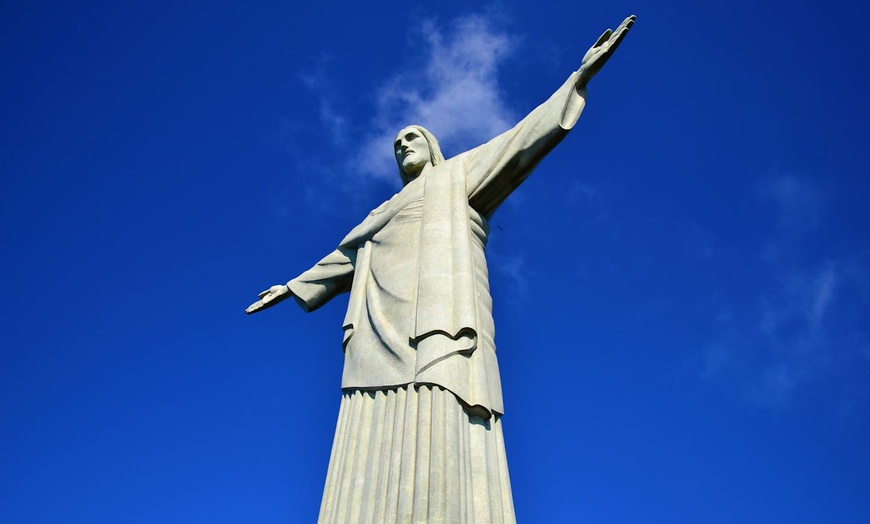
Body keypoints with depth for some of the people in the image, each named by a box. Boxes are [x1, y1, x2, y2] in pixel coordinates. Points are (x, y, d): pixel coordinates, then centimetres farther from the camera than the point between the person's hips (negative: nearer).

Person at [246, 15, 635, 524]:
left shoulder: (460, 174, 23)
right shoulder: (386, 213, 38)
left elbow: (521, 141, 14)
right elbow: (344, 257, 47)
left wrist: (580, 77, 8)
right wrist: (294, 287, 56)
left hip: (442, 329, -6)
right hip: (384, 340, 6)